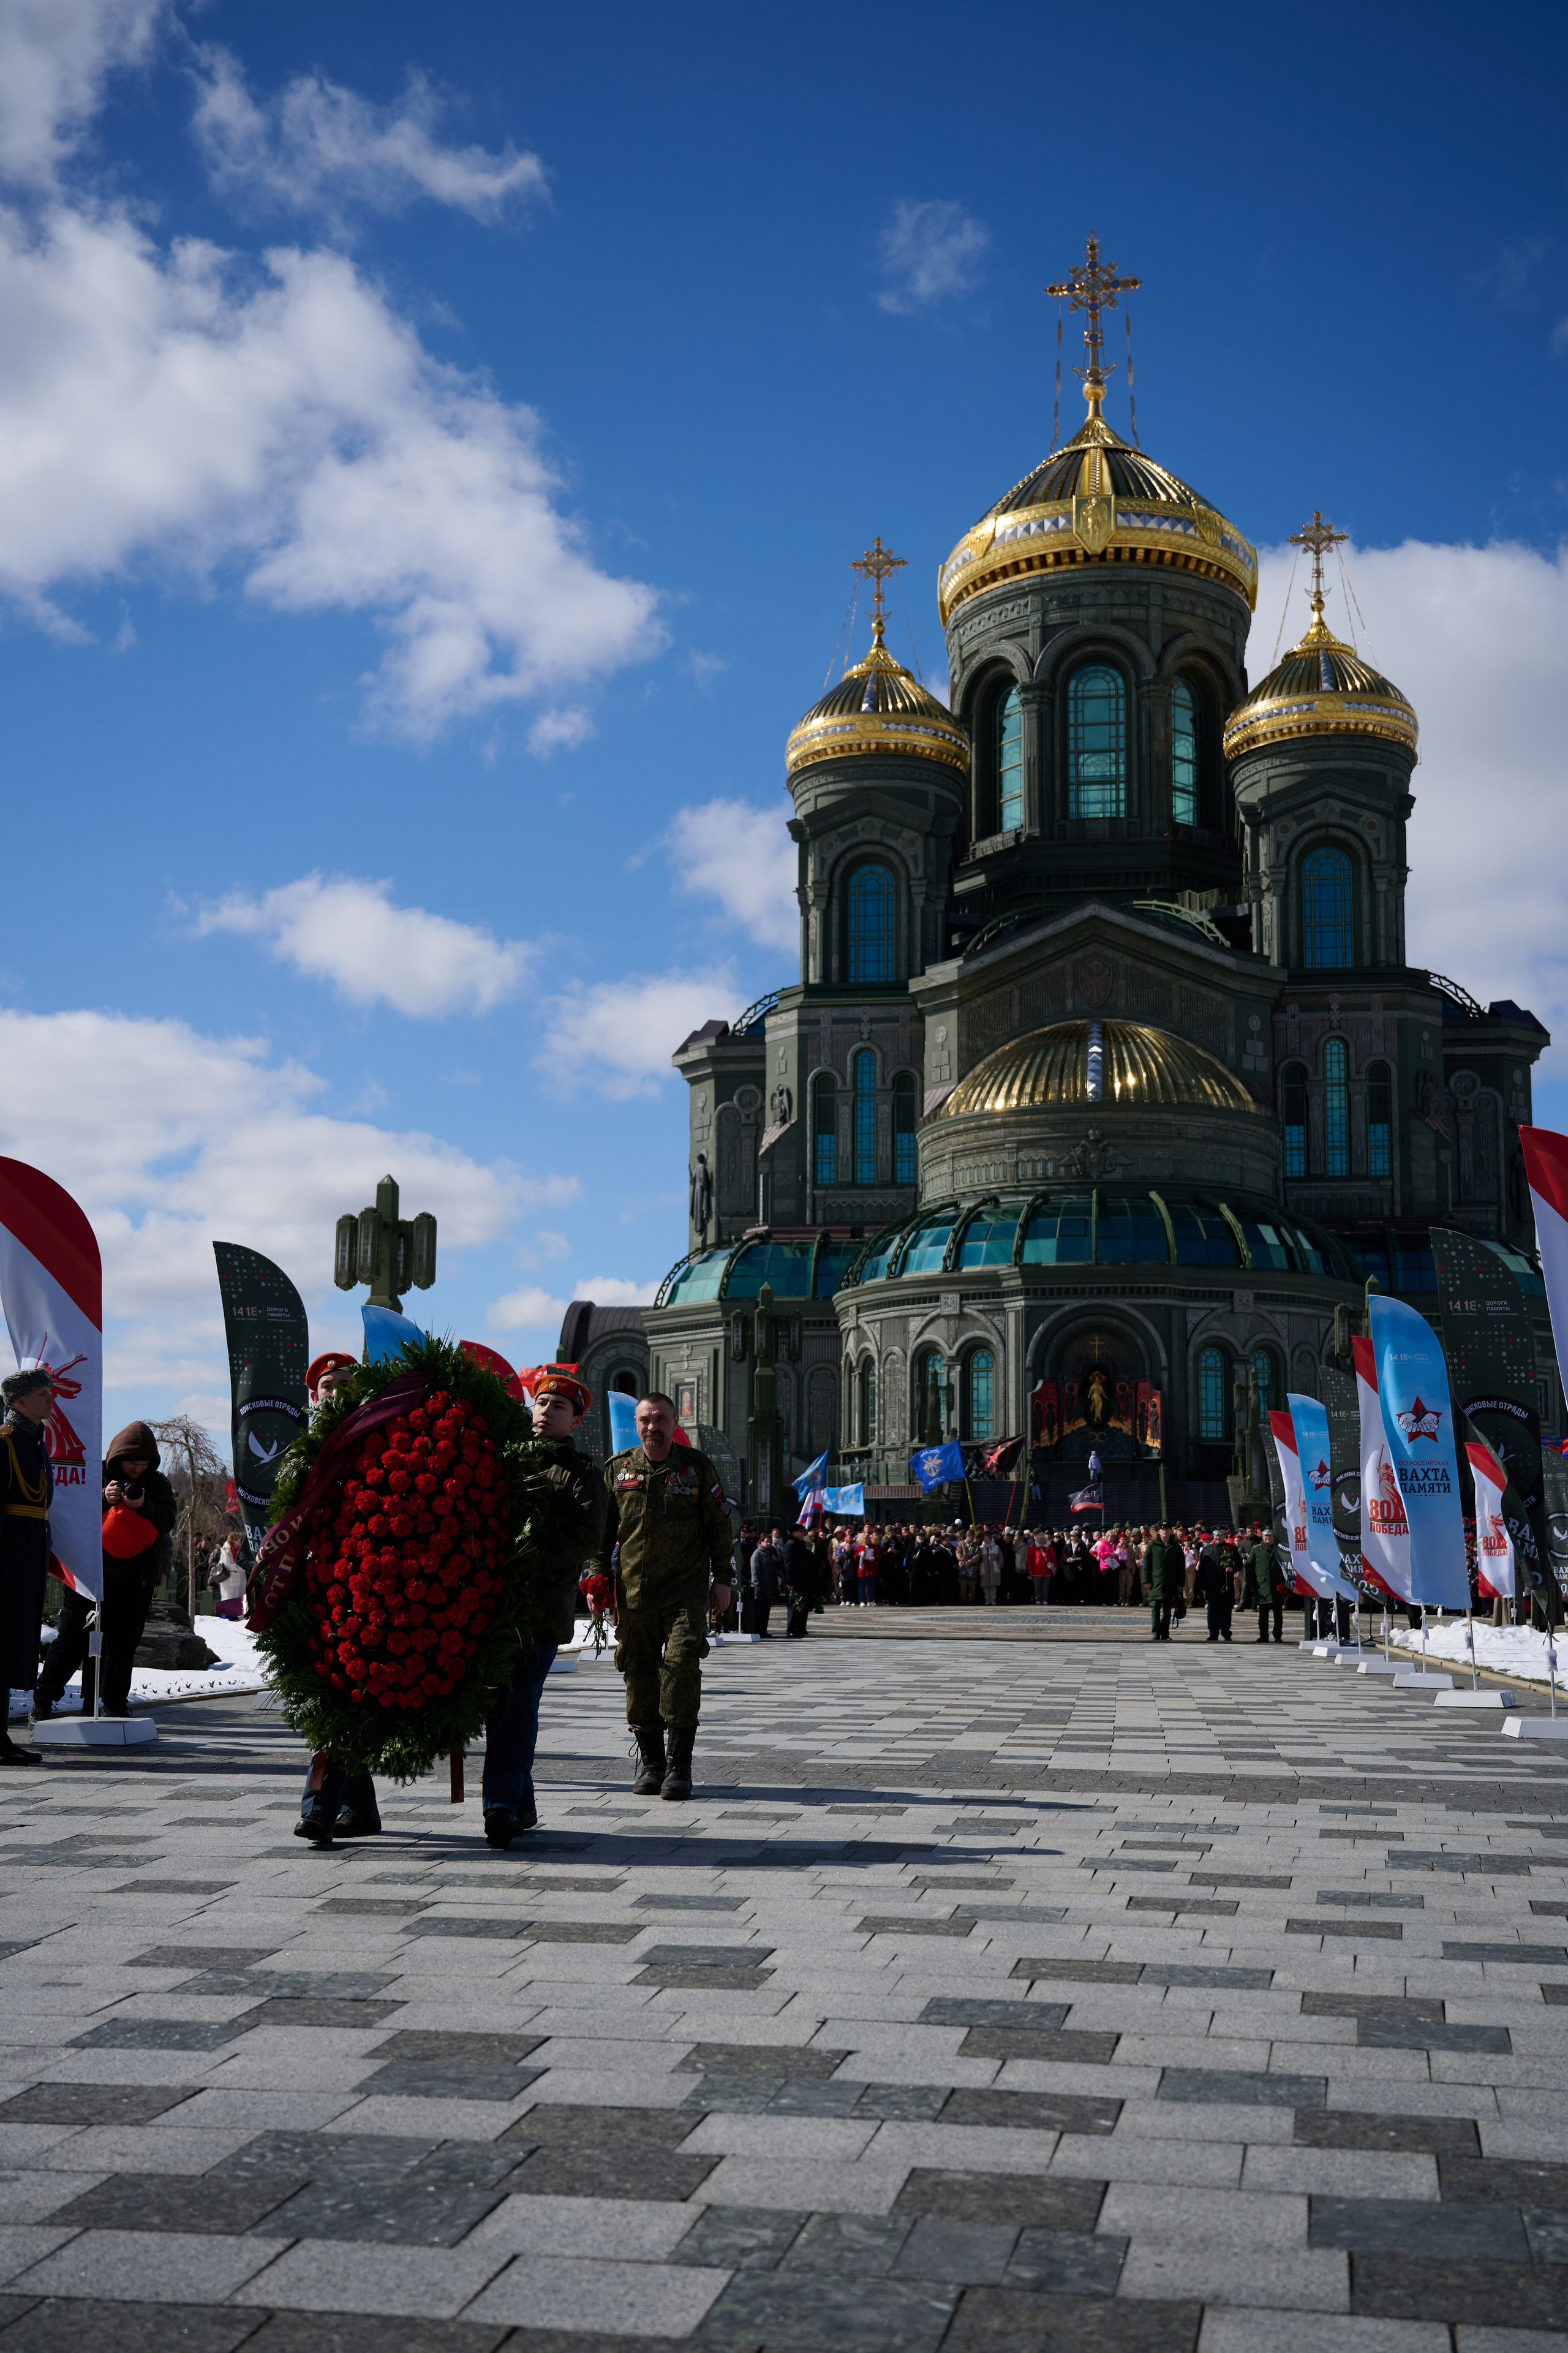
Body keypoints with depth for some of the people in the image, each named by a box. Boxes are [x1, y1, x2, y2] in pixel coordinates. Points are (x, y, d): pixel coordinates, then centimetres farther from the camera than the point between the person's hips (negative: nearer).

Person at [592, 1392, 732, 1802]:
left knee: (682, 1664, -12)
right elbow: (603, 1528, 15)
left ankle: (680, 1765, -6)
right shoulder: (617, 1468, 8)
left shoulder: (697, 1466, 4)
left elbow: (718, 1525, 8)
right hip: (634, 1589, 2)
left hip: (686, 1588, -2)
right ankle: (650, 1762, 17)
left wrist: (722, 1578, 3)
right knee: (639, 1672, 4)